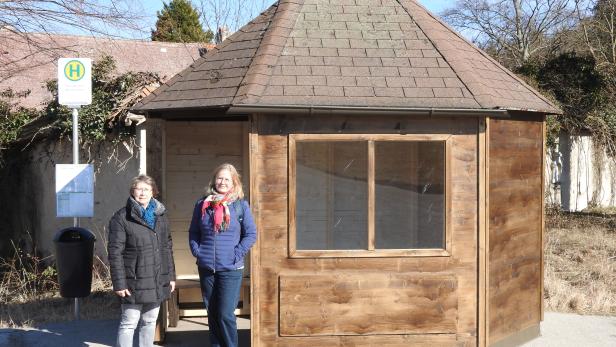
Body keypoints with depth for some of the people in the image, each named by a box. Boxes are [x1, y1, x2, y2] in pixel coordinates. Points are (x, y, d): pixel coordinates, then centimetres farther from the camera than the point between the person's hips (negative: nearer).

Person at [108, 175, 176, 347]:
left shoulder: (160, 216, 12)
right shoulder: (122, 217, -7)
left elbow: (167, 247, 17)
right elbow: (115, 252, -10)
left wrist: (171, 276, 13)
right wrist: (119, 283, -14)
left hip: (158, 281, 6)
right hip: (135, 282, -6)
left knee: (150, 322, 14)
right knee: (129, 323, -3)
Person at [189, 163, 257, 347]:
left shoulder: (241, 205, -2)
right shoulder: (202, 204, 6)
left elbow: (251, 234, 0)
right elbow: (193, 232, 14)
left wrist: (237, 254, -9)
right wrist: (197, 251, 0)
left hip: (231, 269, -3)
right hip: (206, 268, 3)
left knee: (226, 314, -9)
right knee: (212, 314, 10)